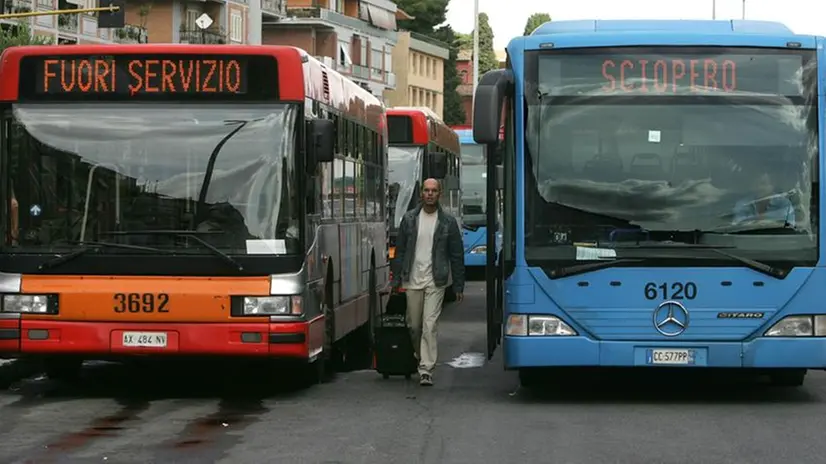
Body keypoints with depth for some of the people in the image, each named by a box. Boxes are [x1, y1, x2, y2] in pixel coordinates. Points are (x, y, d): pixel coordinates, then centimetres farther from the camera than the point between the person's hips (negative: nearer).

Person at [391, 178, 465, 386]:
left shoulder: (448, 222, 1)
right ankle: (421, 358, 32)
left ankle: (426, 370, -10)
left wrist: (458, 286, 1)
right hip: (412, 281, 2)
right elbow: (400, 250, 9)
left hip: (435, 282, -2)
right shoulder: (409, 219, 5)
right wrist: (396, 279, 4)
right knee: (414, 326, 9)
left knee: (429, 326, -10)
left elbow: (457, 255, 4)